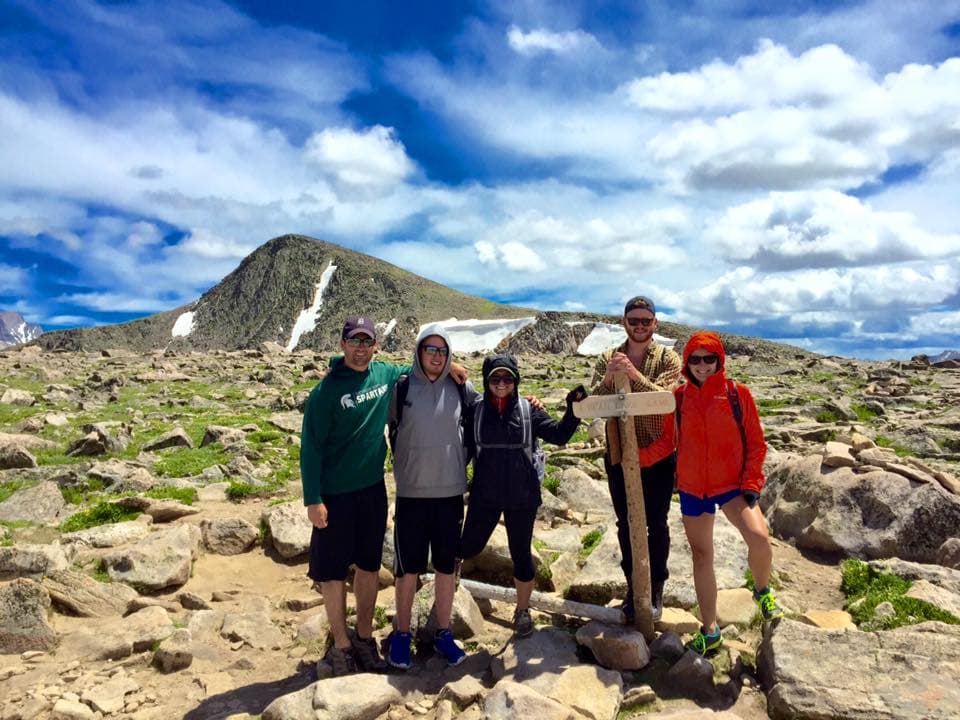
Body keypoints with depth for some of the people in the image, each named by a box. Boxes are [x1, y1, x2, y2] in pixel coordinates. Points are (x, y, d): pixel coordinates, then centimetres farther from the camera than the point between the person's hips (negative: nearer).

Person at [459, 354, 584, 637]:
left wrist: (573, 411, -22)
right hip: (484, 496, 0)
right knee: (469, 547, 9)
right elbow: (466, 450, 2)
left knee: (521, 554, 10)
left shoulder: (528, 410, -3)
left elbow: (559, 434, -7)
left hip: (522, 497, 0)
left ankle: (523, 610, 32)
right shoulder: (475, 411, -3)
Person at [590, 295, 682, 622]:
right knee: (625, 524, 12)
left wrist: (634, 374, -32)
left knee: (656, 525, 9)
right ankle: (632, 586, 29)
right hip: (619, 456, 2)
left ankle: (656, 589, 26)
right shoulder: (608, 359, 3)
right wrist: (608, 378, -26)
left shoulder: (667, 358, -3)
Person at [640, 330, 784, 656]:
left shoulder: (738, 394, -6)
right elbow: (668, 441, 3)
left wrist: (751, 484, -9)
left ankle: (763, 591, 11)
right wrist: (638, 457, -12)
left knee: (759, 539, -24)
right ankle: (710, 631, 28)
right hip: (692, 489, 2)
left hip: (733, 485, -2)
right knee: (702, 557, 11)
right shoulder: (678, 397, -2)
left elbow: (755, 442, -2)